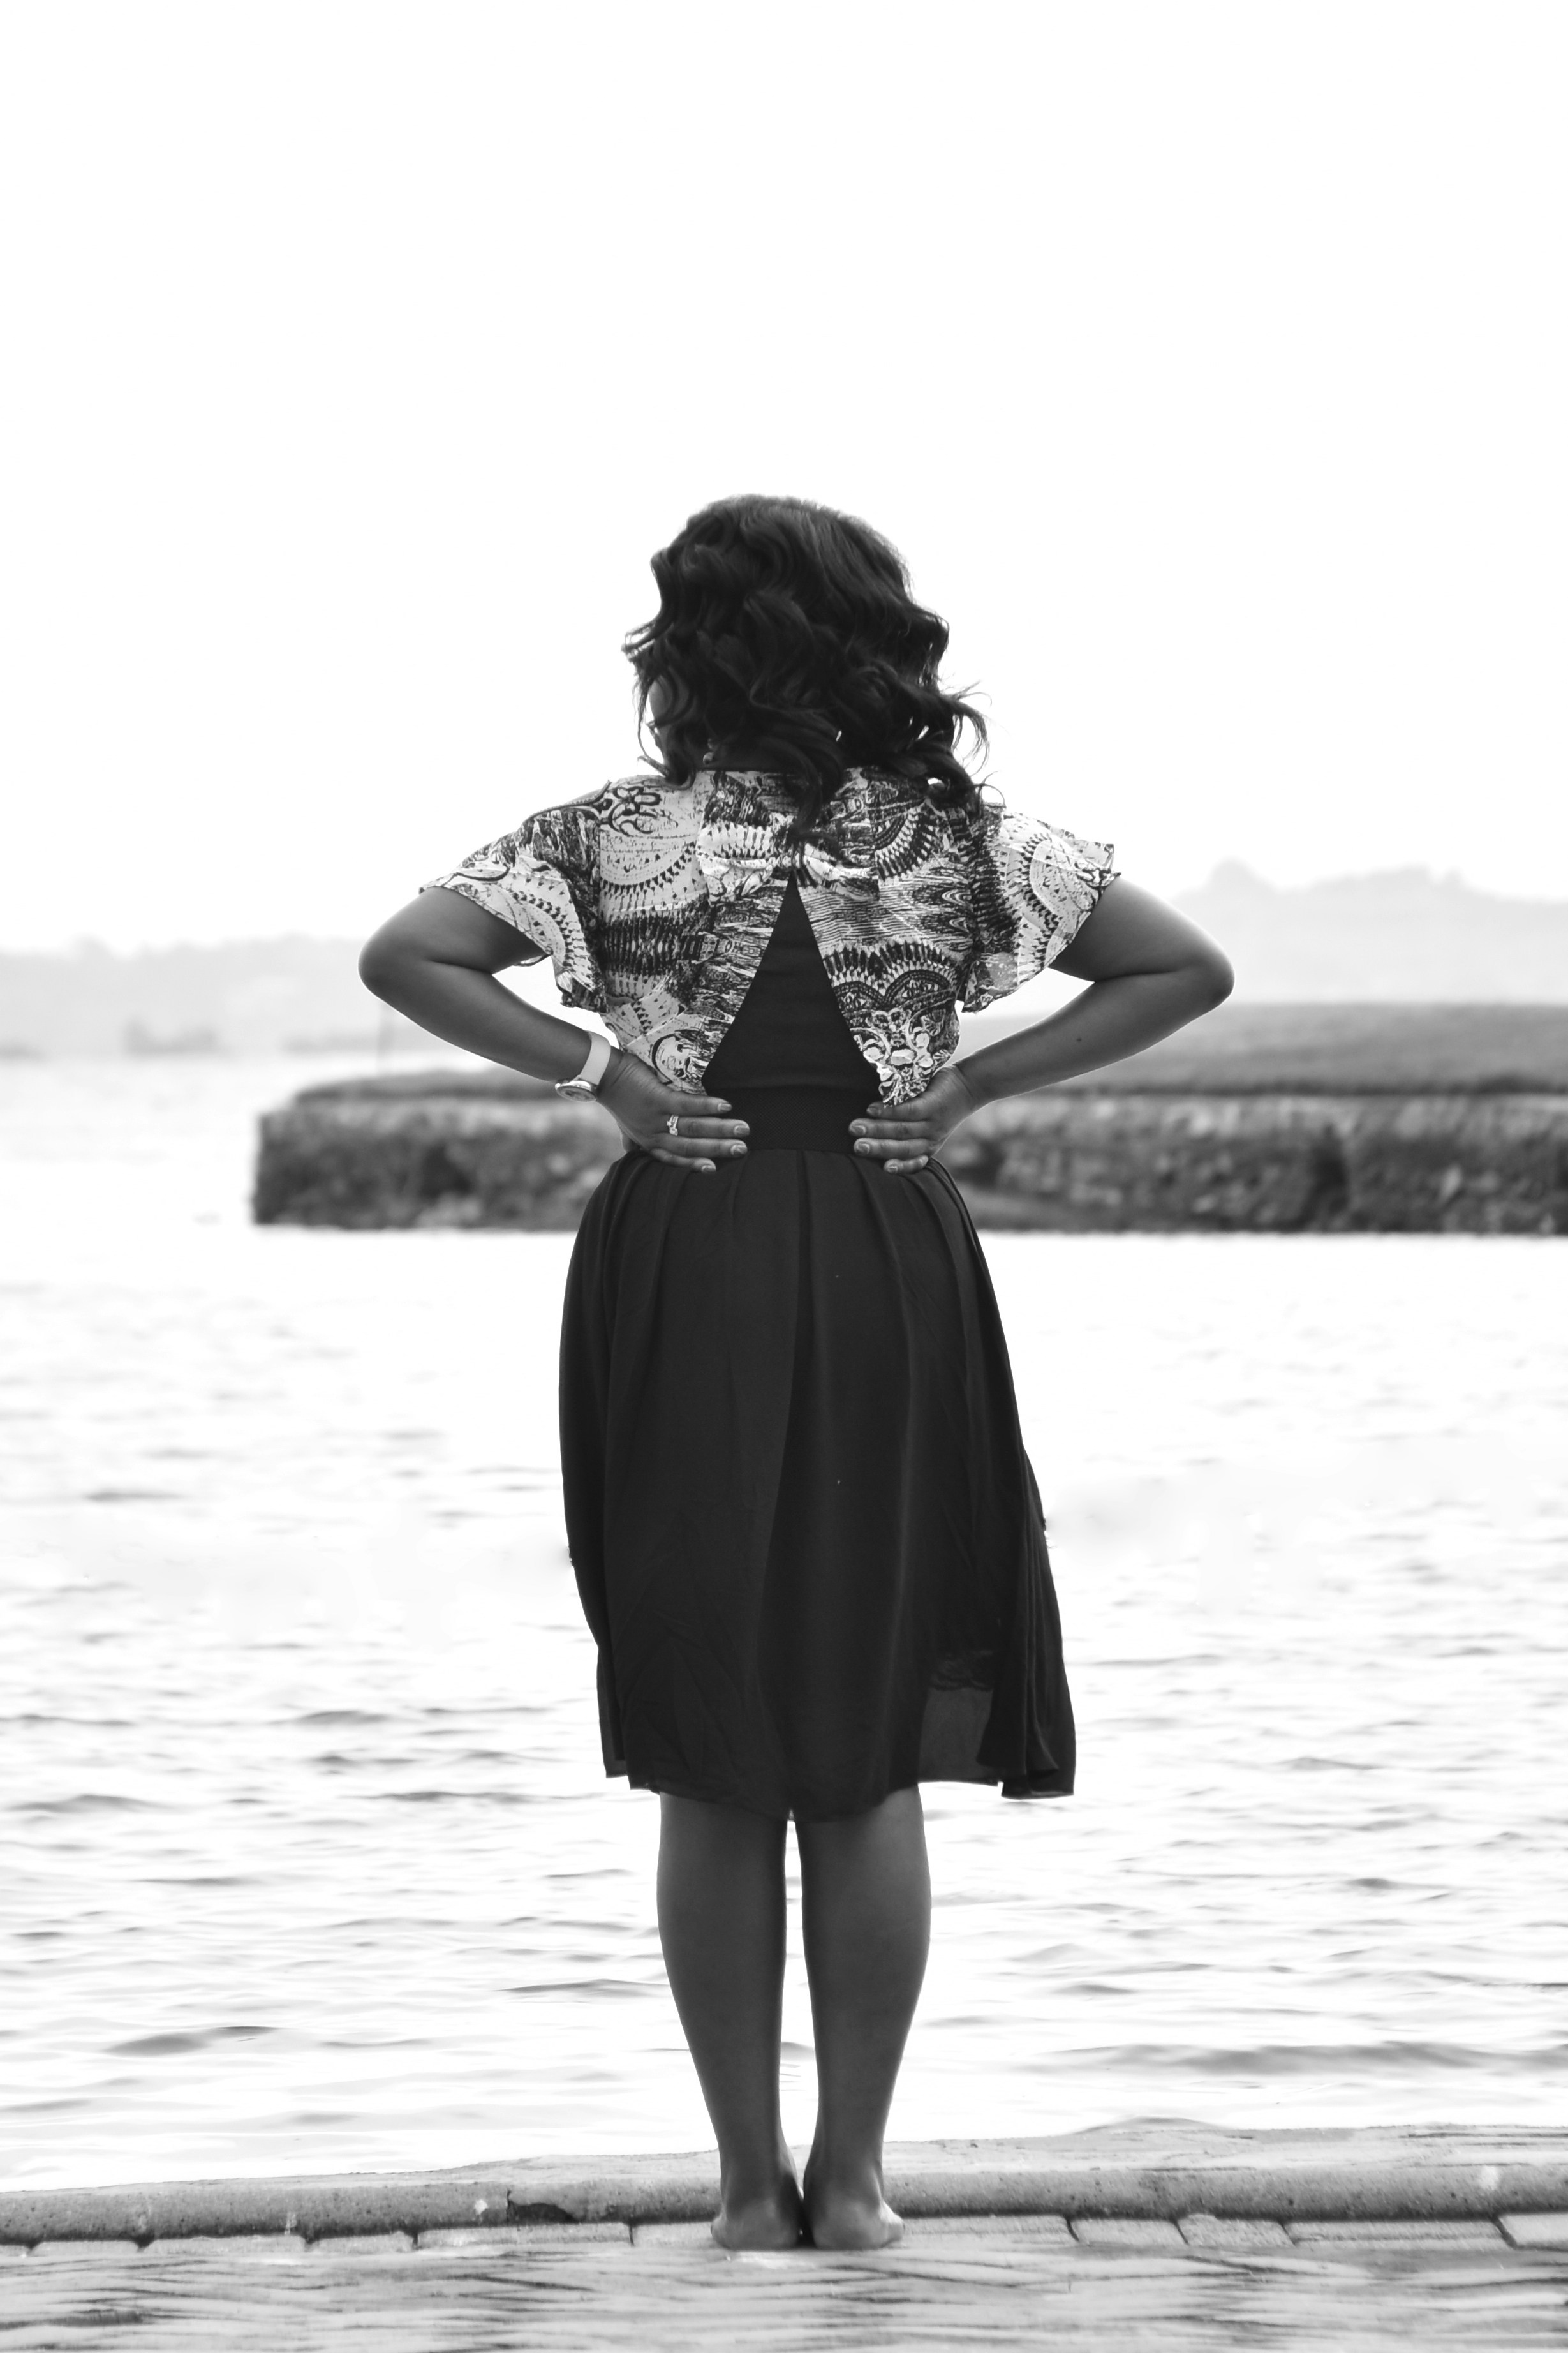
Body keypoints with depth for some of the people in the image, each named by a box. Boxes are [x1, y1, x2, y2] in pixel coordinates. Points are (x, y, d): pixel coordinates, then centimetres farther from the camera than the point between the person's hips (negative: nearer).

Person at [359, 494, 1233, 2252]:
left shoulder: (617, 838, -4)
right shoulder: (960, 837, 2)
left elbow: (405, 958, -13)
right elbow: (1186, 969, 4)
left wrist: (596, 1069, -7)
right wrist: (970, 1084, 1)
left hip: (685, 1268, -1)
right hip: (892, 1283, 2)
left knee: (713, 1770, 6)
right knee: (871, 1760, 9)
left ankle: (753, 2180, 7)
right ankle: (853, 2174, 10)